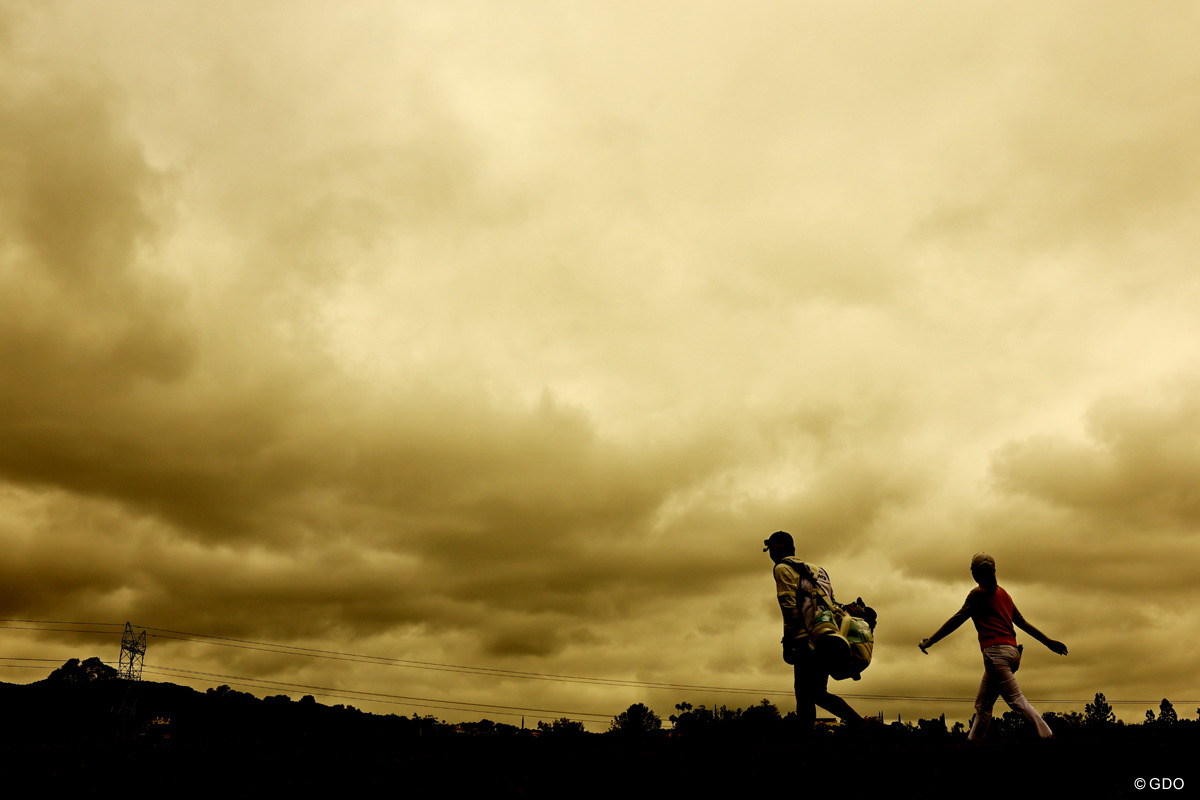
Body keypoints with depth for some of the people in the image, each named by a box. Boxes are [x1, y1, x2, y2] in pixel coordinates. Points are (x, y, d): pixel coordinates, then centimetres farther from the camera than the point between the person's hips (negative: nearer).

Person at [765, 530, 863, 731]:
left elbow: (789, 606, -13)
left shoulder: (783, 568, 0)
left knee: (805, 697, -7)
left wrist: (787, 641, -14)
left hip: (807, 640, -9)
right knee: (818, 694, 15)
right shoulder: (811, 570, 25)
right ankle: (860, 724, 6)